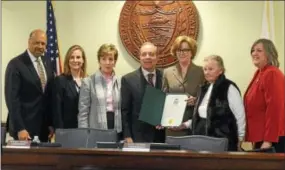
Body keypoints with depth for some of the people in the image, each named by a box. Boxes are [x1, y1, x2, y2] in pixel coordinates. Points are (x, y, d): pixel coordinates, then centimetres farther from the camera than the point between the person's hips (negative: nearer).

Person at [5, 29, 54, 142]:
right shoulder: (16, 64, -10)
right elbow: (12, 98, -14)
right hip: (25, 127, -6)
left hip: (44, 127, 6)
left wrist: (51, 123, 9)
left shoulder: (47, 62, 10)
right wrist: (19, 128, -19)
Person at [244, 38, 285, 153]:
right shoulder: (259, 74, 16)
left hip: (273, 139, -9)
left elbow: (275, 108, -20)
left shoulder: (272, 74, -13)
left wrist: (268, 140, -23)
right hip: (261, 138, 9)